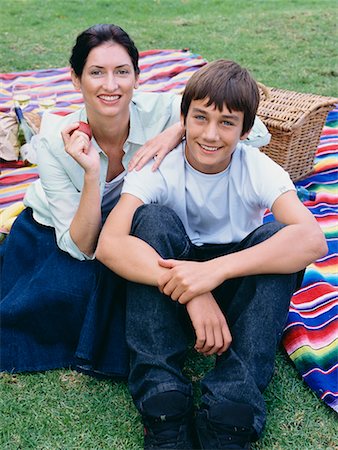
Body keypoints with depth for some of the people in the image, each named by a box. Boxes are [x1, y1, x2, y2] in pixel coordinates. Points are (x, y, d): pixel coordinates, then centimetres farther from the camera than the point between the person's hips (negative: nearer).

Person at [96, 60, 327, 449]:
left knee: (275, 238, -28)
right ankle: (164, 407, -32)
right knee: (153, 219, -28)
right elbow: (108, 244, -32)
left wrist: (216, 269, -46)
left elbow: (313, 239, -34)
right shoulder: (159, 167, -15)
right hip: (171, 296, 0)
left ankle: (228, 417, -34)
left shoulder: (257, 169, -15)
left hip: (236, 290, 1)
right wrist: (191, 291, -45)